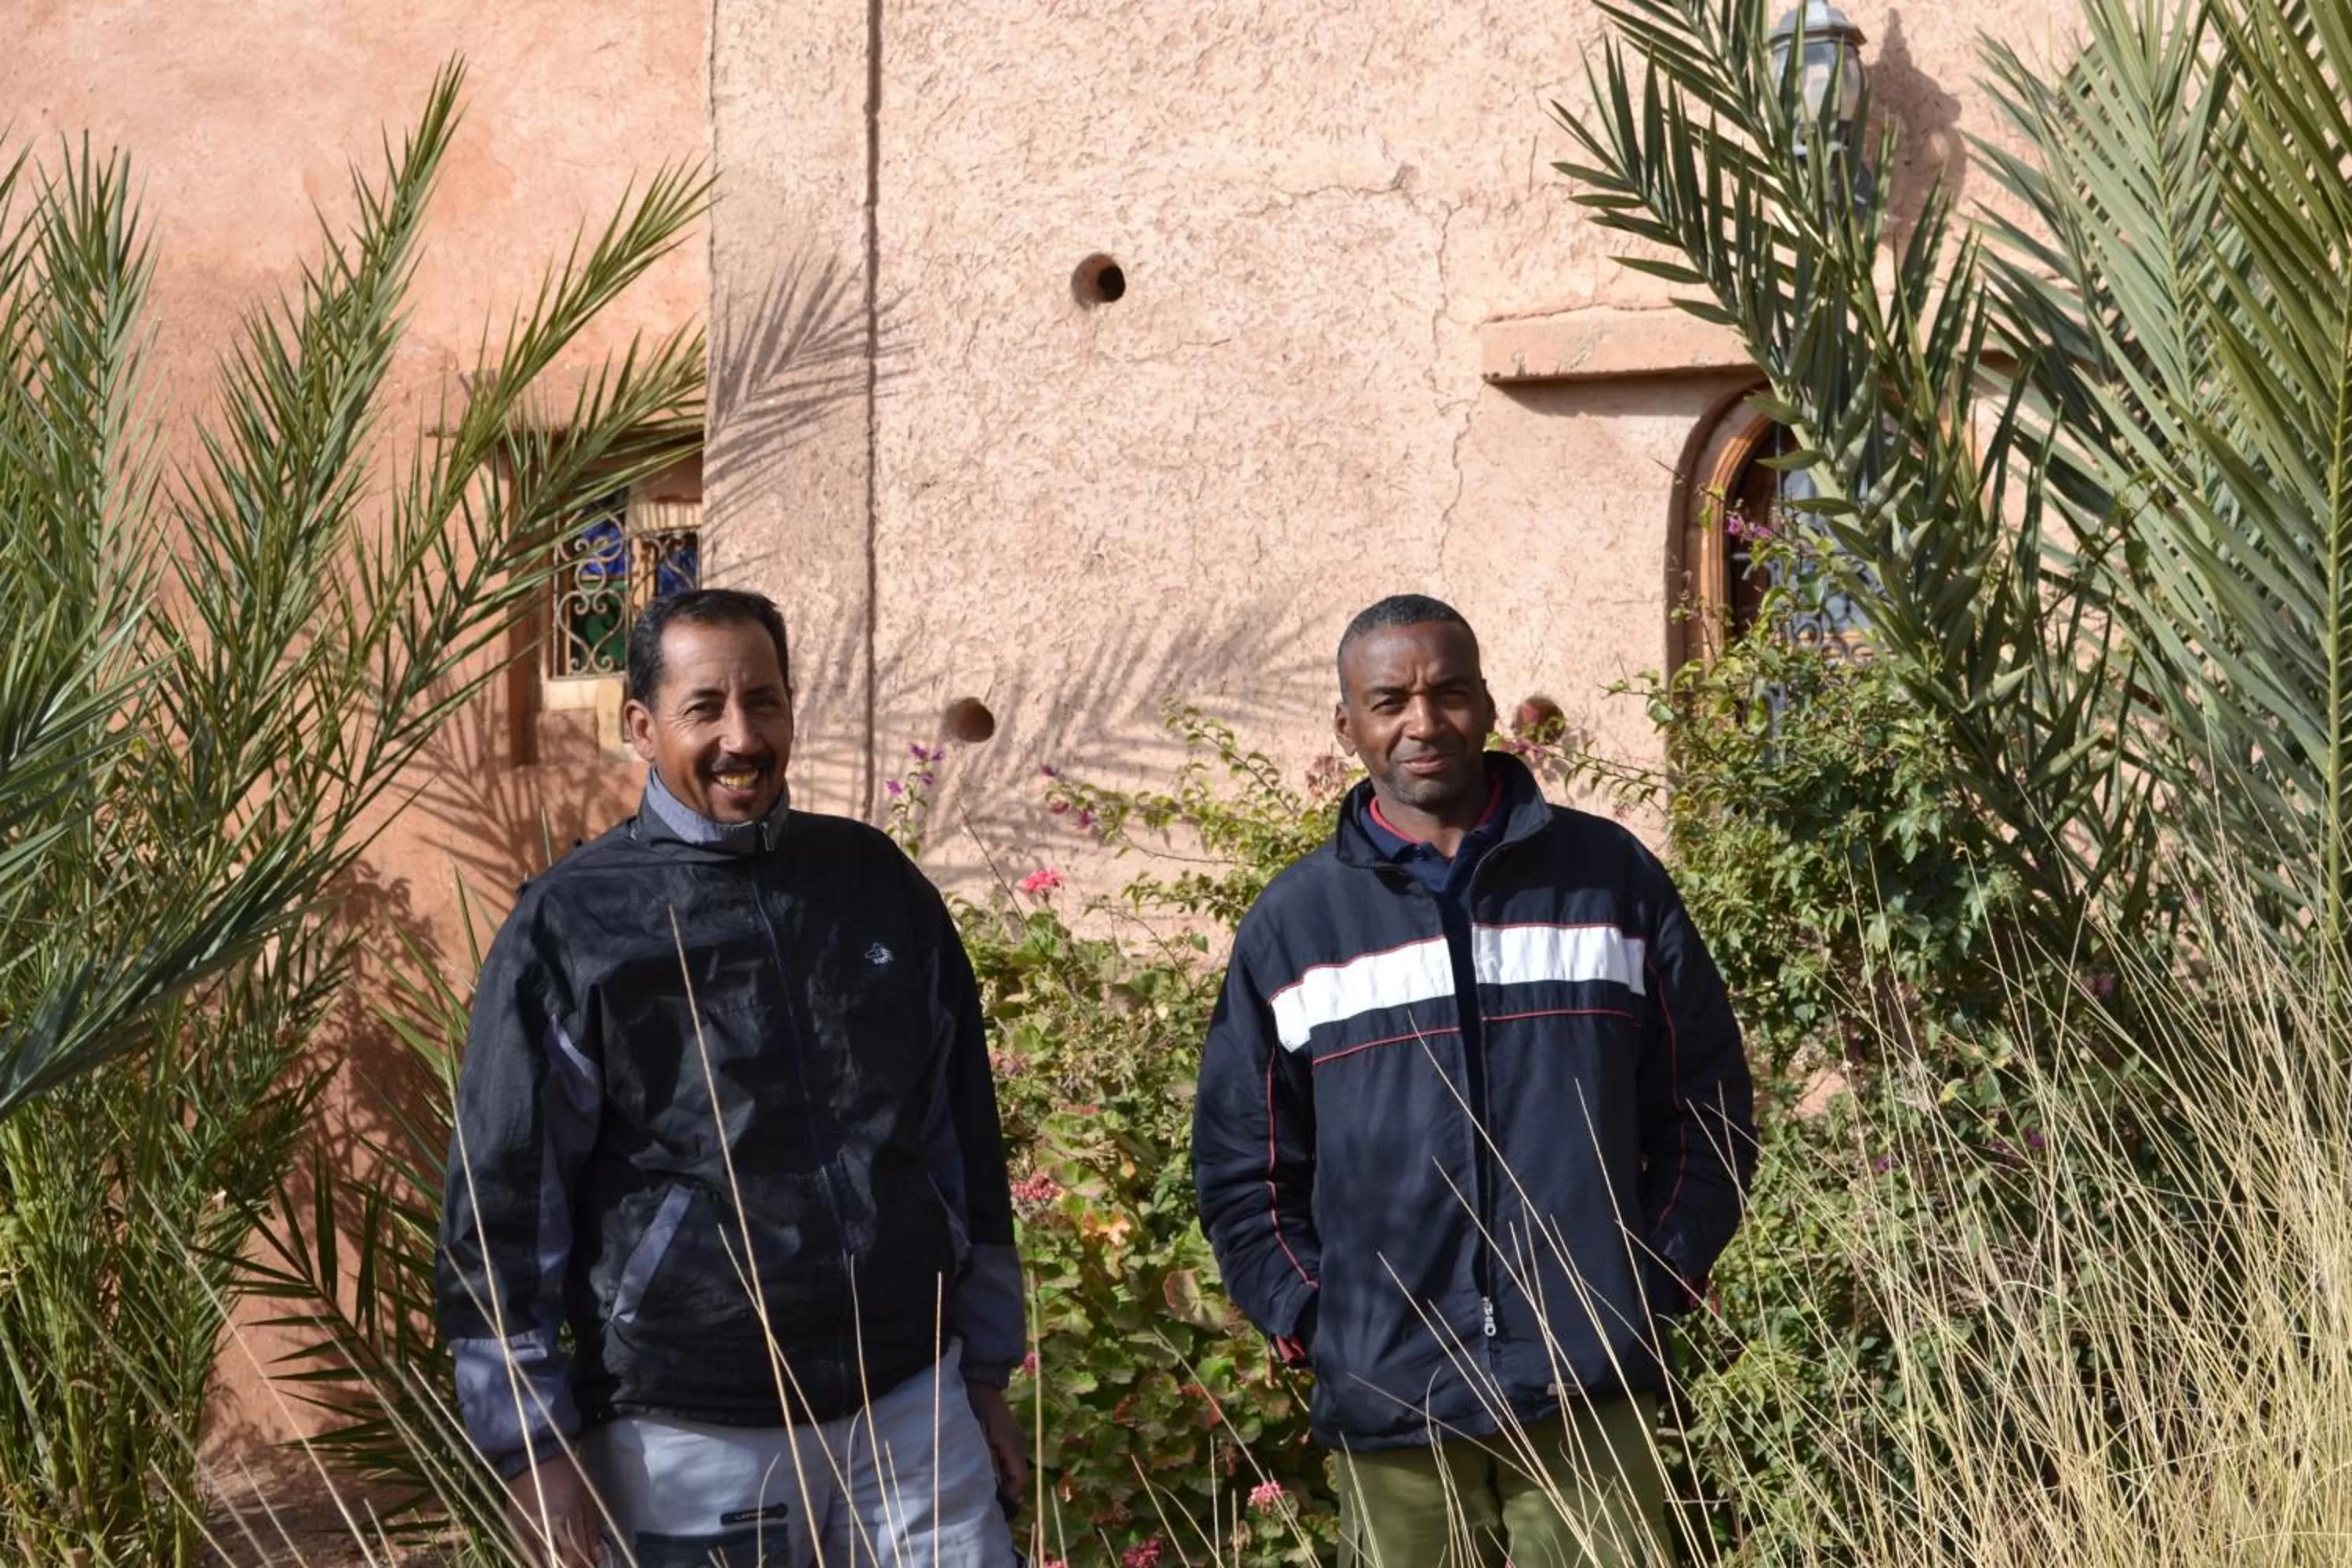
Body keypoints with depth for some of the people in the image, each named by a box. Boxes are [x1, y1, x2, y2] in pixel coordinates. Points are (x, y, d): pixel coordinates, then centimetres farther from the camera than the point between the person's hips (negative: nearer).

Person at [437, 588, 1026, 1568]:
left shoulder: (877, 881, 7)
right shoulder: (571, 926, -5)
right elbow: (503, 1201, -5)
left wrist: (985, 1372, 13)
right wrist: (535, 1446, -7)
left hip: (909, 1404, 3)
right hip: (692, 1440, -3)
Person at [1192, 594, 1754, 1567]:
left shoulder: (1612, 879, 7)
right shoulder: (1291, 924, 8)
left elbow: (1705, 1104, 11)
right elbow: (1242, 1166, 11)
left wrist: (1658, 1281, 3)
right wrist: (1311, 1321, 1)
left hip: (1589, 1399, 0)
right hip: (1388, 1409, 1)